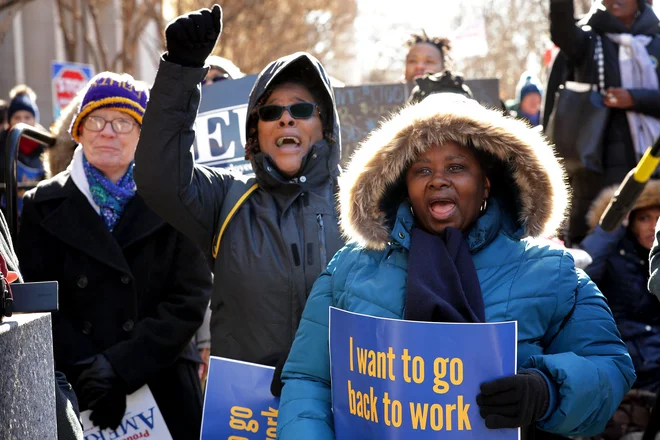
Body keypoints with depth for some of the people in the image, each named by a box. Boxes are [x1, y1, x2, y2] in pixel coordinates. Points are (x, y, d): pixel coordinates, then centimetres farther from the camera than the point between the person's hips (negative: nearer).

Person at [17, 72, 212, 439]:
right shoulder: (45, 205, 5)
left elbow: (190, 298, -6)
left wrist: (119, 366, -14)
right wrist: (88, 370, -16)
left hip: (165, 386, 0)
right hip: (74, 393, 1)